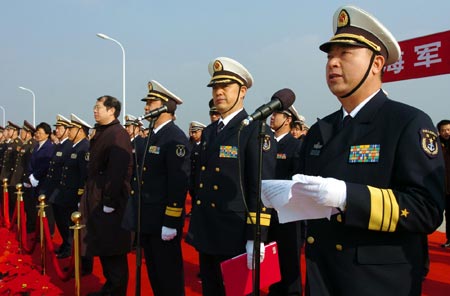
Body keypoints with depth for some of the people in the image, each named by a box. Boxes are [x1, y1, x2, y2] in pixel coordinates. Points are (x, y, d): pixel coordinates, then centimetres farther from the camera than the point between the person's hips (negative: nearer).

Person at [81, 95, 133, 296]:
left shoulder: (118, 134, -15)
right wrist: (87, 197, 15)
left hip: (110, 203, -9)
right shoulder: (100, 133, 15)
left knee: (113, 251, 1)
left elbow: (118, 171, -22)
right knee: (102, 247, 17)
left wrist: (109, 202, -23)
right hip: (96, 201, 9)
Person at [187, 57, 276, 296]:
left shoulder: (256, 131, -11)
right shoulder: (208, 132, 12)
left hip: (237, 237, -7)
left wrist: (256, 238, -19)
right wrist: (196, 226, 15)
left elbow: (261, 188, -16)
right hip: (206, 234, 7)